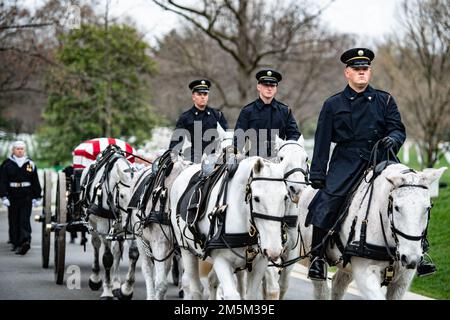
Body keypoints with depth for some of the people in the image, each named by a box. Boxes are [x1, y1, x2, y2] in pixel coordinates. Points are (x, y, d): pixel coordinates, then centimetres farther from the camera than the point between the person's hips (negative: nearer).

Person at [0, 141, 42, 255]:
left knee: (25, 220, -12)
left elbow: (35, 182, 11)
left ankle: (25, 240, -23)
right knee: (14, 222, 4)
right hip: (13, 197, 0)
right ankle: (16, 243, 11)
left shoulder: (30, 164, 8)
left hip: (27, 198, 0)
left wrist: (37, 197, 9)